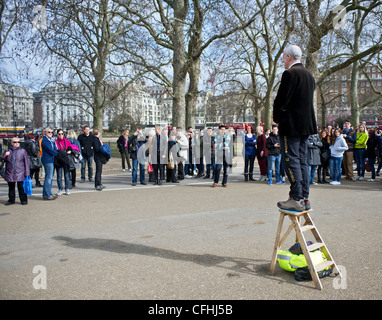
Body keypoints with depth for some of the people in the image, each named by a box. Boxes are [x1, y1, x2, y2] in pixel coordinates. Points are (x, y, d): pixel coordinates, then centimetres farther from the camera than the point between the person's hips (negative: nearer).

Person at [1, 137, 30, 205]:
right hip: (10, 173, 3)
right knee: (11, 187, 11)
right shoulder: (8, 151, 10)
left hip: (20, 174, -3)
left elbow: (26, 162, 0)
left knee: (21, 187, -1)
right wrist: (4, 156, -8)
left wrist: (27, 173, -5)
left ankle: (23, 200, 9)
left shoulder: (22, 151, 1)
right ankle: (11, 200, 23)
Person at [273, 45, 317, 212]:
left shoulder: (290, 74, -11)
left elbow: (281, 99, -15)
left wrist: (277, 118, 1)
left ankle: (296, 199, -4)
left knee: (292, 161, -5)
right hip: (306, 124, 9)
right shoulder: (309, 75, 17)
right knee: (302, 161, 11)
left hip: (291, 125, -9)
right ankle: (305, 199, 15)